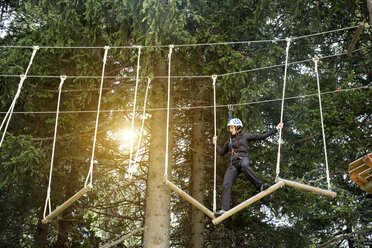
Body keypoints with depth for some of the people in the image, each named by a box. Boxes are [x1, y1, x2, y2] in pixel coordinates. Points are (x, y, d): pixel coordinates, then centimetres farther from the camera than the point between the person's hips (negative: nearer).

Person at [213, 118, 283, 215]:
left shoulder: (245, 136, 13)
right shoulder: (229, 140, 27)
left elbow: (262, 136, 11)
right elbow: (221, 152, 36)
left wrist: (276, 129, 9)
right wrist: (215, 143, 29)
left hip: (243, 159, -4)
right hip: (233, 164, 5)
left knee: (245, 165, -44)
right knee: (226, 185, -14)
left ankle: (260, 186, -44)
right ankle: (224, 208, -18)